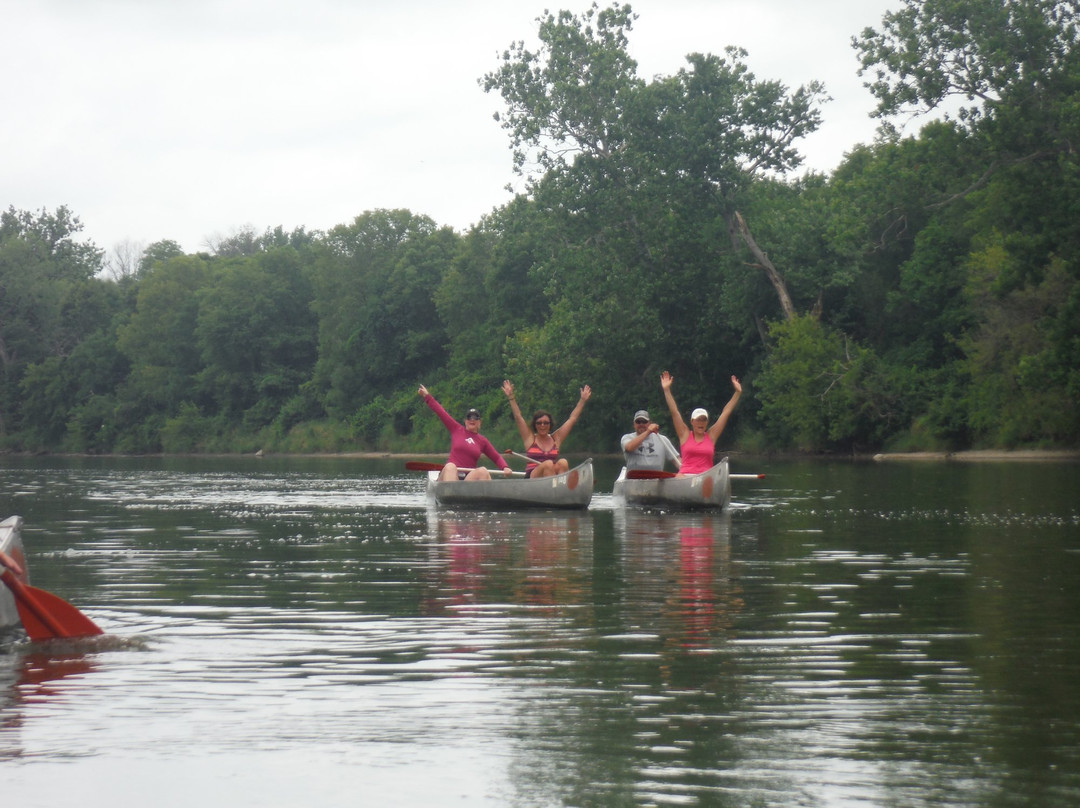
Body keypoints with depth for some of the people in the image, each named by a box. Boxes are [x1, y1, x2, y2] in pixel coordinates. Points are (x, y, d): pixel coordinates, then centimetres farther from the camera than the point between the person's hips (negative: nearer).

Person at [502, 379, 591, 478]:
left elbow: (572, 418, 18)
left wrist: (583, 400, 16)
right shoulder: (530, 438, 9)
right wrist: (511, 397, -5)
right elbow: (518, 417, 2)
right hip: (532, 479, -3)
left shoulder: (556, 438, 16)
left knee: (563, 462, -25)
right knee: (548, 464, -30)